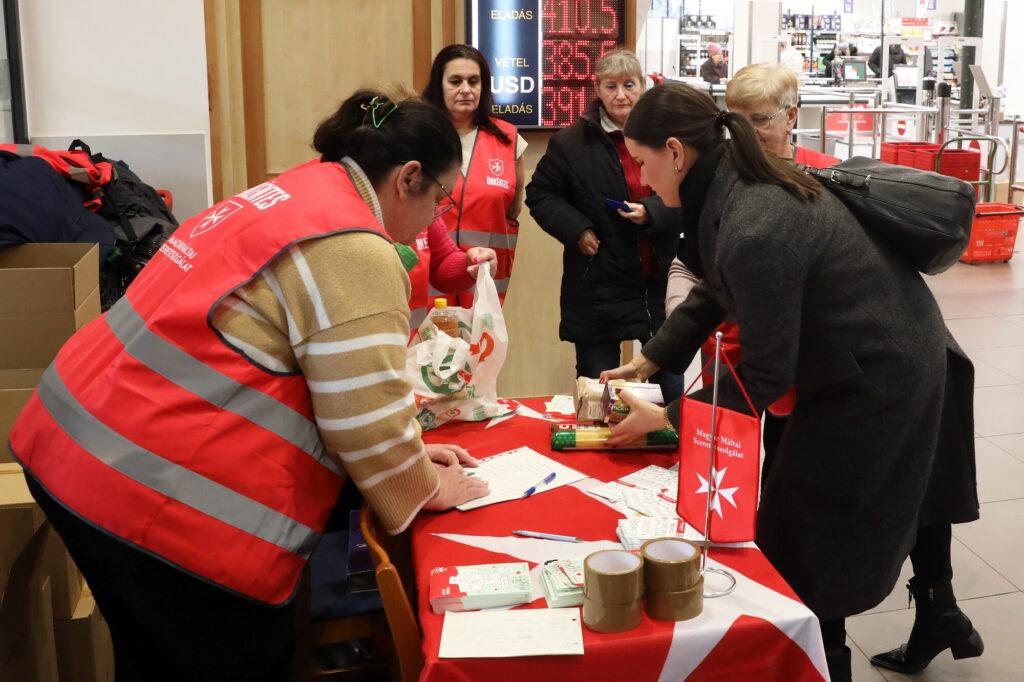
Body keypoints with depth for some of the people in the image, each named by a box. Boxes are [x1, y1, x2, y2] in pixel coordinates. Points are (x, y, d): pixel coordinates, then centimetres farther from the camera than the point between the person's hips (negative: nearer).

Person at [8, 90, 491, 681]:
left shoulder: (294, 196, 16)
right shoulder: (354, 250, -15)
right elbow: (368, 421, -15)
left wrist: (408, 450, 22)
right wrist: (426, 489, 4)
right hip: (168, 497, -10)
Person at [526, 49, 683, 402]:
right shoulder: (571, 141, -2)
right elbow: (540, 194, 5)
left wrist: (653, 213, -16)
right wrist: (576, 229, -9)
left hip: (660, 283, 2)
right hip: (598, 289, -1)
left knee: (671, 391, 12)